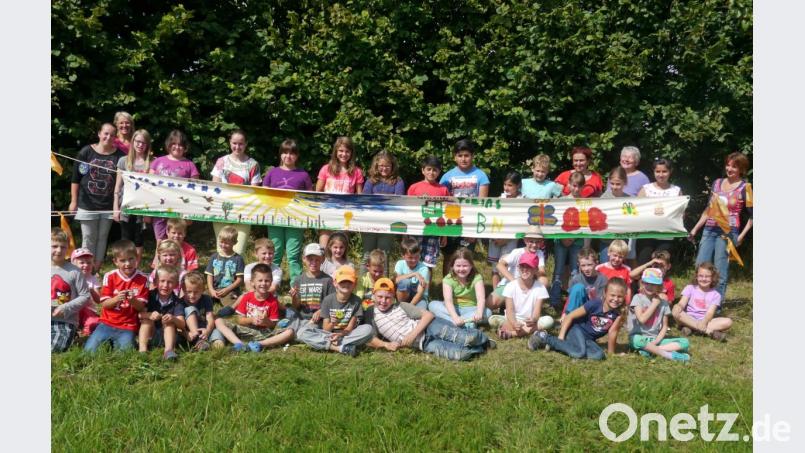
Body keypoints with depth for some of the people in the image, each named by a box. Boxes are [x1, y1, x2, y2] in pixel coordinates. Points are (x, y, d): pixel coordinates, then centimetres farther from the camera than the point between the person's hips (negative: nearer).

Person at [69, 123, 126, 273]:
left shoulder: (119, 155, -1)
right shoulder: (86, 152, -2)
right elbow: (75, 178, 1)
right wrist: (74, 201, 0)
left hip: (109, 205, 1)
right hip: (87, 205, -1)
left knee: (102, 238, 9)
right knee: (88, 238, 4)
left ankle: (96, 270, 18)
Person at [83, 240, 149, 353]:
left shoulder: (142, 279, -4)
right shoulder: (110, 276, -2)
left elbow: (141, 307, -4)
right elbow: (104, 304, -4)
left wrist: (133, 300, -25)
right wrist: (116, 299, -24)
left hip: (128, 327, -1)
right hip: (107, 323, 1)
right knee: (89, 350, -10)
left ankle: (119, 342, 12)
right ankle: (109, 342, 17)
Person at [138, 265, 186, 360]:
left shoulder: (177, 302, -6)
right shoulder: (150, 296, -5)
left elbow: (182, 324, -14)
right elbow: (140, 314, -14)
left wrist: (173, 319, -36)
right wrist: (149, 315, -36)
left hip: (167, 334, -1)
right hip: (149, 335, 1)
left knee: (170, 322, -25)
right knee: (147, 319, -21)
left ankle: (169, 350, -41)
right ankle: (142, 348, -32)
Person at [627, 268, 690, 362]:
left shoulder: (663, 302, 7)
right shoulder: (638, 298, -4)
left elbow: (664, 326, 7)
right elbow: (642, 319, -16)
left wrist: (657, 341, -10)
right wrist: (654, 304, -10)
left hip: (655, 339, 5)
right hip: (639, 337, -4)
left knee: (685, 342, -14)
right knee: (637, 341, -40)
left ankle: (650, 350, -24)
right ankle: (669, 355, -26)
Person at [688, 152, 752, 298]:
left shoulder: (744, 188, -1)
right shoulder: (718, 183, 12)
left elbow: (751, 216, 0)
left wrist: (742, 235, -9)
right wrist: (695, 228, 17)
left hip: (728, 233, -5)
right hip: (709, 230, 5)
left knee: (720, 273, -3)